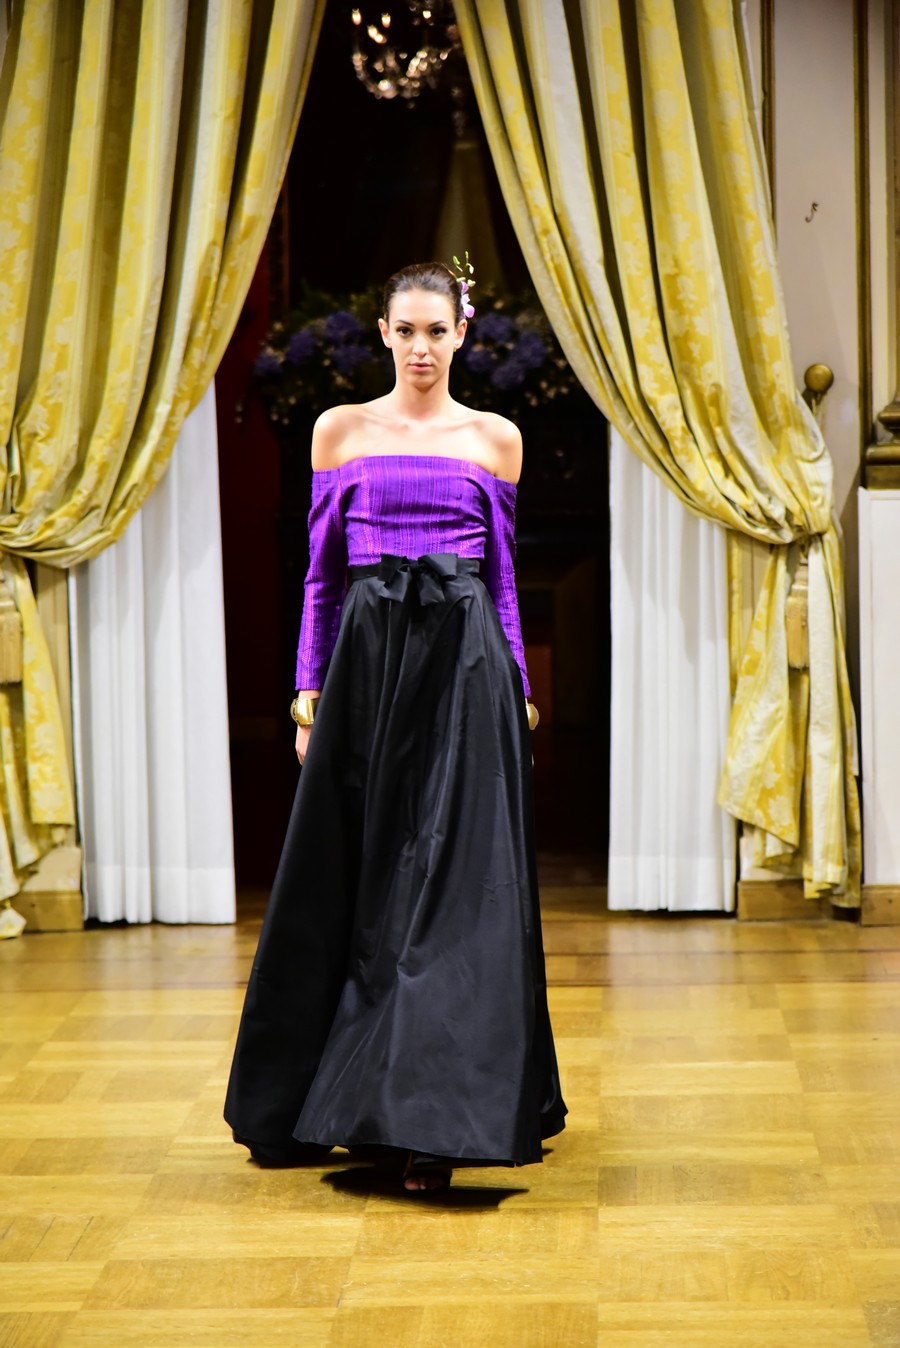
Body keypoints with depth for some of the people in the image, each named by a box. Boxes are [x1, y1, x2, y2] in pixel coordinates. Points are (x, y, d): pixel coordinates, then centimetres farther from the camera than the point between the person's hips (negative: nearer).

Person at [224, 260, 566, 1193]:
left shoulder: (495, 439, 8)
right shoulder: (341, 431, 9)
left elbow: (503, 575, 11)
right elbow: (322, 570, 9)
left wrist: (519, 688, 7)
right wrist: (309, 689, 3)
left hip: (465, 661, -1)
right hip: (367, 658, 1)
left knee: (458, 878, -5)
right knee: (356, 877, 4)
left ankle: (436, 1121, -3)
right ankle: (330, 1099, 19)